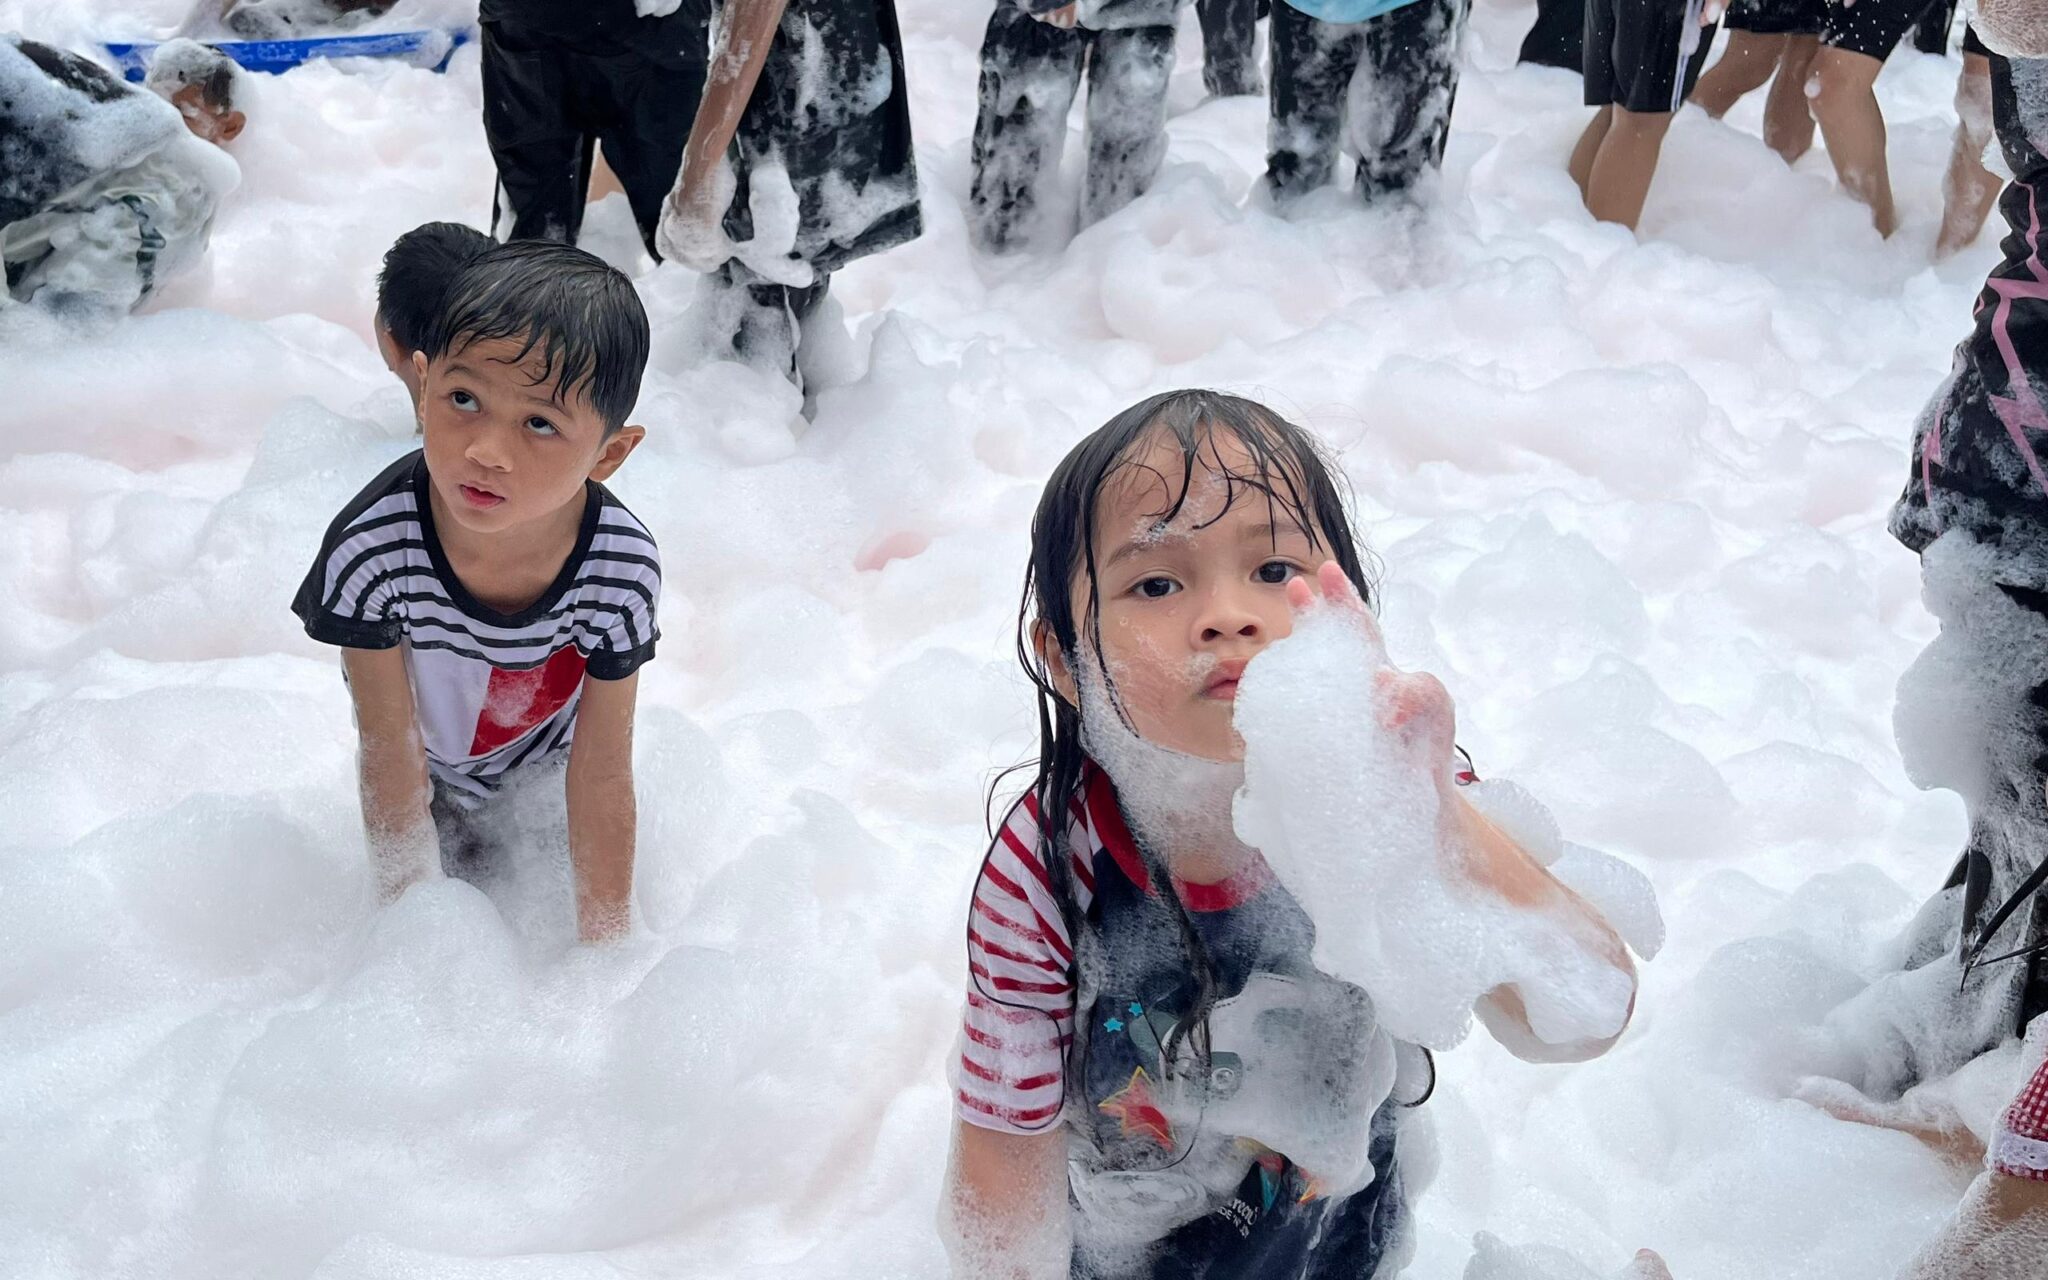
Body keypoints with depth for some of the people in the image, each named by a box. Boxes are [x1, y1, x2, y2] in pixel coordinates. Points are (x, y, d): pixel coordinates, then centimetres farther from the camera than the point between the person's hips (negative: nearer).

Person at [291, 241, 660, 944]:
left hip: (548, 778, 1)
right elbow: (390, 754, -22)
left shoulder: (623, 570, -33)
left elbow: (603, 779, -21)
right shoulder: (373, 550, -36)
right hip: (431, 797, 0)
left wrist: (604, 948, -14)